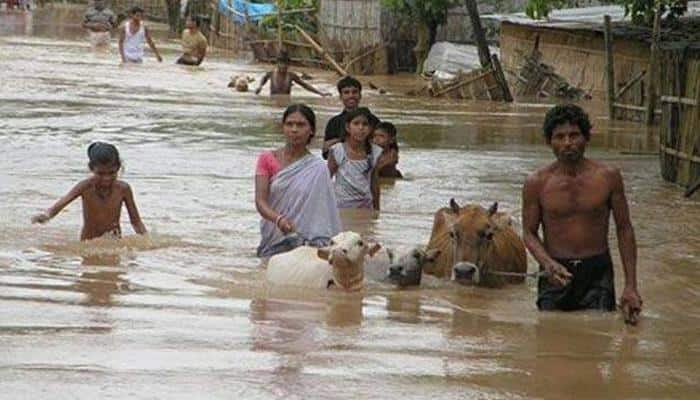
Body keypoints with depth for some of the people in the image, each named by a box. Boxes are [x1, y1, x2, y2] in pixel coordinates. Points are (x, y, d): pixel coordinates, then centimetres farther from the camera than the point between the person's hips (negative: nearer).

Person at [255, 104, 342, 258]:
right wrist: (278, 219, -26)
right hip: (272, 243, 2)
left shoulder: (317, 169, 0)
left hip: (304, 244, -2)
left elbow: (324, 214, -1)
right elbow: (260, 200, -6)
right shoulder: (267, 159, 4)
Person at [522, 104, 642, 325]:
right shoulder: (537, 183, -4)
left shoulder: (608, 177, -3)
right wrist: (548, 264, -20)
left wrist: (631, 286, -2)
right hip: (556, 273, 0)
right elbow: (529, 232, 2)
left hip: (597, 273, 0)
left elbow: (624, 230, 3)